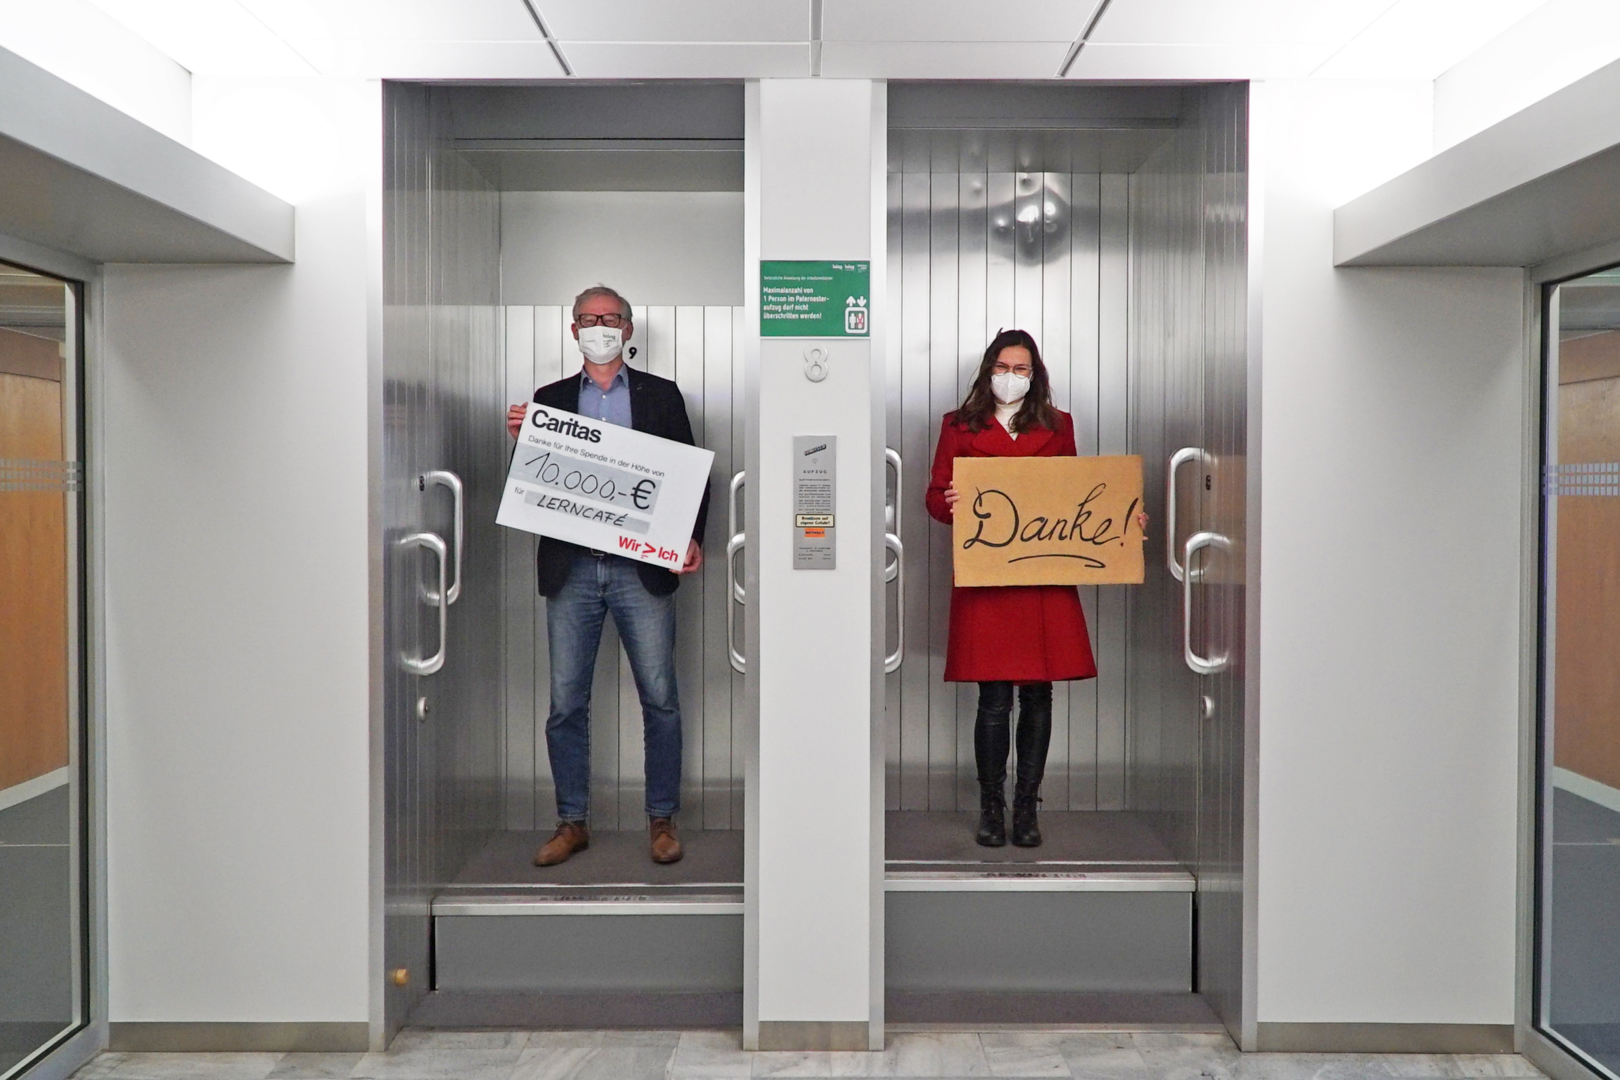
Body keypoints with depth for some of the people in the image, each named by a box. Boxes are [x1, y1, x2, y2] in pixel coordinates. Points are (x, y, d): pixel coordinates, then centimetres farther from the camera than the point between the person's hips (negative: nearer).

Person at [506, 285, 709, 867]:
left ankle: (661, 819, 16)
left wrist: (692, 537, -9)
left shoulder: (661, 395, 9)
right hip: (571, 569, 2)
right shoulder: (549, 398, 13)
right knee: (565, 702, 6)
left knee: (660, 698, 1)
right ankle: (572, 822, 20)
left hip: (642, 568, -1)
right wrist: (521, 438, -7)